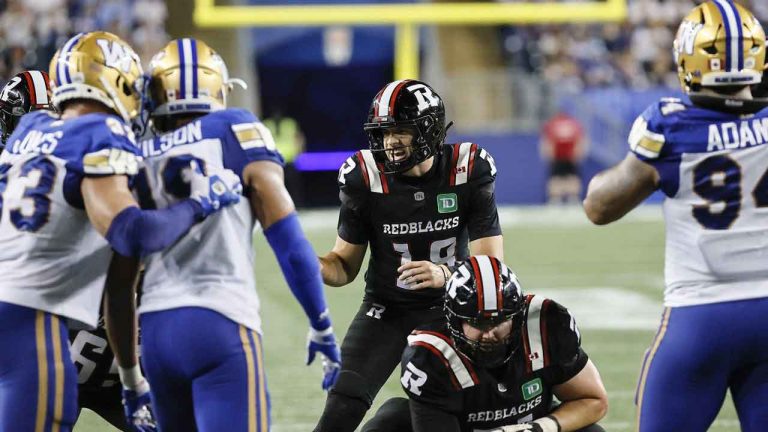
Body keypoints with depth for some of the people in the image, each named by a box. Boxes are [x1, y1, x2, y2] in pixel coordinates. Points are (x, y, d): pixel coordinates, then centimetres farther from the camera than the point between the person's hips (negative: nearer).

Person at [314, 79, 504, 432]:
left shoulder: (468, 171, -17)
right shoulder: (365, 177, -16)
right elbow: (345, 264, -4)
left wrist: (445, 274, -39)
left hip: (449, 308, 1)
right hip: (386, 310, 0)